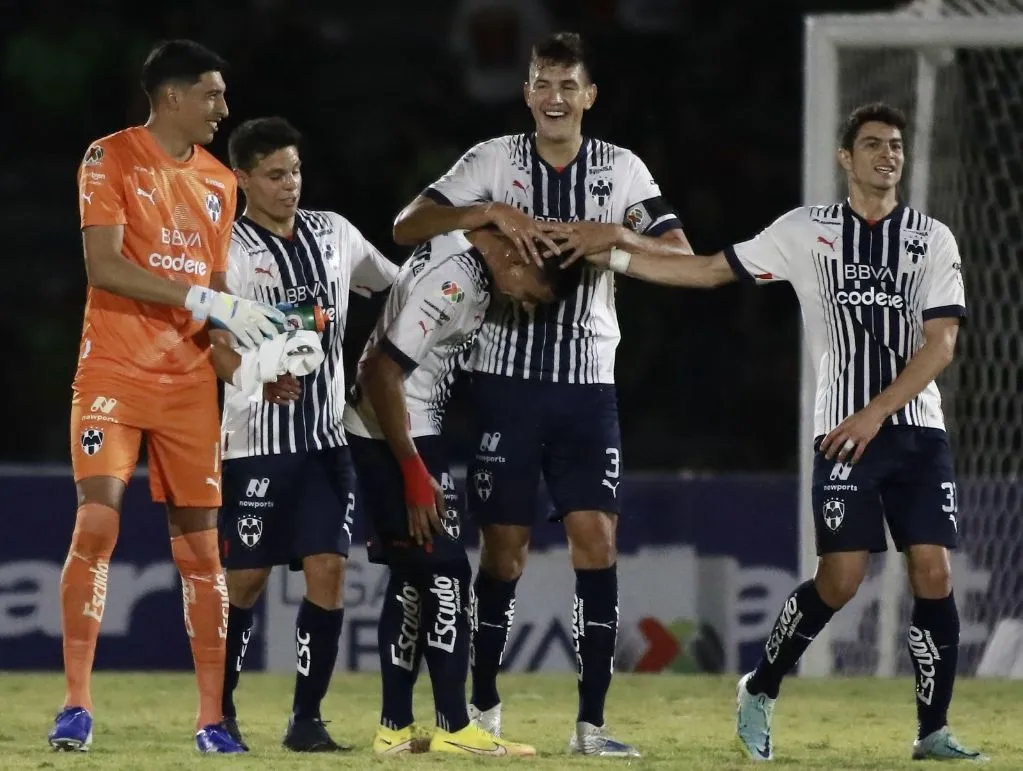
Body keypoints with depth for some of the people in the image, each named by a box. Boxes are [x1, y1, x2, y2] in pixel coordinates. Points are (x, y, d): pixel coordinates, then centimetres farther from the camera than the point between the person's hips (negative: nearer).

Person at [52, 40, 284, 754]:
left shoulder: (219, 181, 13)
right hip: (113, 370, -5)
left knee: (201, 543, 2)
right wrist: (204, 299, -20)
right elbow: (103, 266, -15)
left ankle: (213, 717, 5)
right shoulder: (111, 159, -5)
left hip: (190, 379, 5)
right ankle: (76, 705, -8)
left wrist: (253, 351, 1)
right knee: (97, 521, -15)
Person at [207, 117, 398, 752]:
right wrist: (259, 382, -32)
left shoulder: (333, 233, 11)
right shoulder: (230, 248, -5)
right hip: (258, 440, -4)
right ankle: (221, 708, 15)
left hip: (328, 437, 4)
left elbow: (399, 287, 26)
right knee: (247, 577, 0)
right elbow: (217, 342, -14)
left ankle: (307, 718, 1)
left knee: (328, 570, -5)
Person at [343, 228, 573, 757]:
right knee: (444, 572, -7)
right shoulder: (452, 280, -24)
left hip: (407, 433, 10)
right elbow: (382, 372, -25)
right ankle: (454, 728, -5)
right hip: (392, 435, -10)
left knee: (412, 575, 11)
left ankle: (395, 728, 13)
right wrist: (414, 471, -21)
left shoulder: (466, 260, 4)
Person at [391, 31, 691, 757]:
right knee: (505, 548, 1)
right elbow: (407, 226, -4)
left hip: (588, 384, 1)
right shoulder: (495, 160, 2)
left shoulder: (621, 169, 5)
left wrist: (613, 235, -16)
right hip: (507, 378, -1)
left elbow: (682, 258, 1)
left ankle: (592, 722, -5)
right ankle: (484, 706, 19)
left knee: (597, 540, -8)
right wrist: (492, 212, -17)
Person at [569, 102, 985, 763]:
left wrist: (876, 412, -12)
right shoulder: (806, 231, 6)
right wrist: (613, 257, 3)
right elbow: (710, 270, 9)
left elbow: (940, 343, -2)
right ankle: (760, 691, 13)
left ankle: (934, 732, 1)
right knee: (840, 579, -9)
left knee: (933, 573, -8)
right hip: (844, 434, -1)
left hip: (918, 431, 1)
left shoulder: (933, 238, 5)